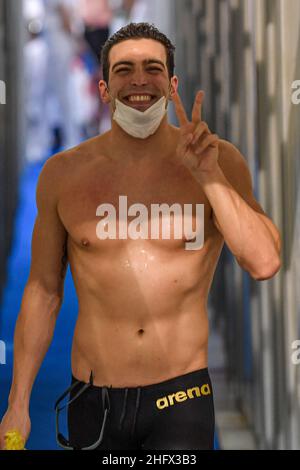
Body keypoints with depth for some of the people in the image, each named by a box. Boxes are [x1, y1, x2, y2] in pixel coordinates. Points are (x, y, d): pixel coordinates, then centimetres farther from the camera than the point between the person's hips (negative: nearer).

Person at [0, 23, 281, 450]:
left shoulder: (219, 161, -2)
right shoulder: (63, 174, 2)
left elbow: (264, 263, -12)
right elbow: (43, 292, 8)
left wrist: (209, 174, -19)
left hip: (182, 400, -1)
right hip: (94, 402, 1)